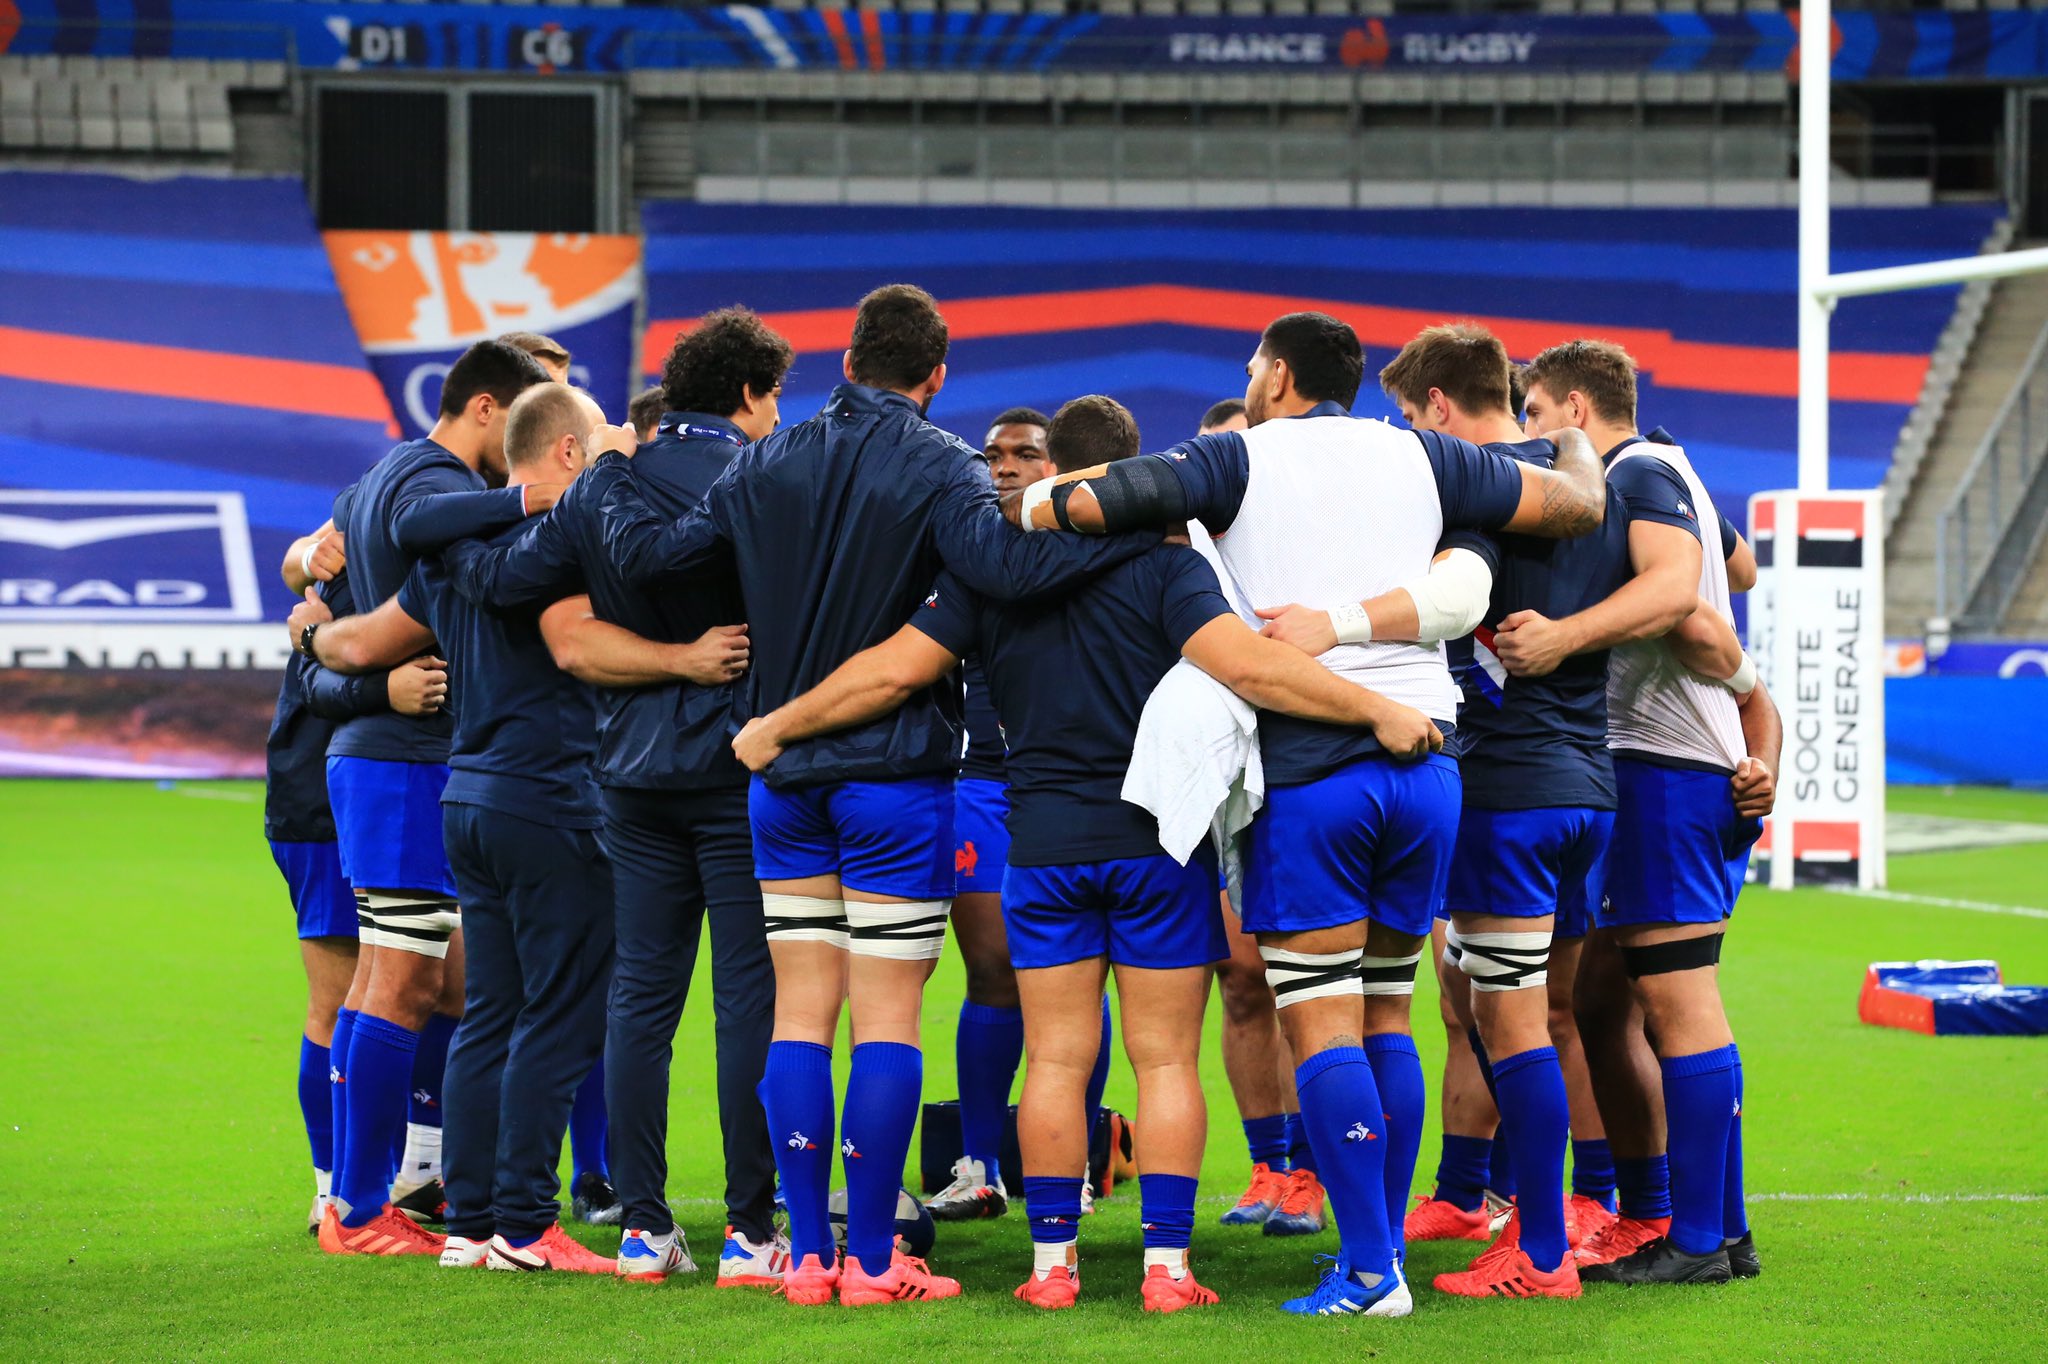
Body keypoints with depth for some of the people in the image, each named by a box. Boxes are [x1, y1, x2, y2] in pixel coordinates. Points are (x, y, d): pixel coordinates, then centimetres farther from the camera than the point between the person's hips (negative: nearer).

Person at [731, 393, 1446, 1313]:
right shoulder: (1164, 563, -8)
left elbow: (895, 669, 0)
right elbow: (1244, 665, -21)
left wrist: (774, 729, 11)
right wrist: (1379, 711, -23)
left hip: (1045, 846, 2)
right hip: (1162, 837, -2)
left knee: (1055, 1059, 7)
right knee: (1165, 1058, 2)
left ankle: (1051, 1262, 7)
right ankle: (1166, 1264, -1)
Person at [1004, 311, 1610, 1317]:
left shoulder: (1237, 460, 2)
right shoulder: (1418, 458, 11)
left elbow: (1073, 505, -6)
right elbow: (1578, 506, 14)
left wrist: (1025, 506, 17)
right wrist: (1579, 448, 36)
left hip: (1305, 769, -4)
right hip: (1422, 759, 4)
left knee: (1321, 1023, -4)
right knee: (1385, 1018, 12)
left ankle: (1369, 1270, -10)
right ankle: (1384, 1252, 11)